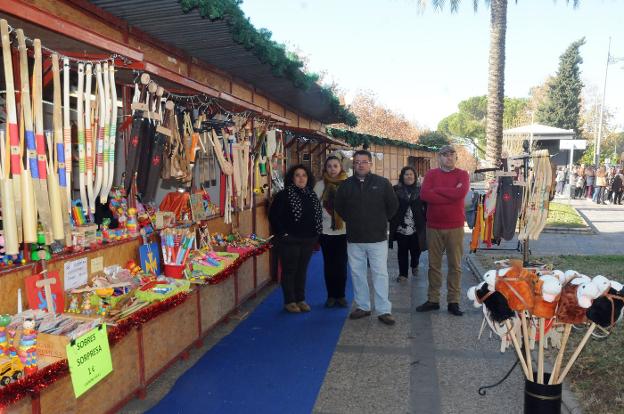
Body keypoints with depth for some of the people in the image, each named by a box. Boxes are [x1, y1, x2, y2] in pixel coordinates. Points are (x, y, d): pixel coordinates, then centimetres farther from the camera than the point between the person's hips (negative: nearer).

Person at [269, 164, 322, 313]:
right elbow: (273, 215, -13)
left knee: (302, 270, 14)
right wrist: (282, 233, -13)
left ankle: (301, 299, 26)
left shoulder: (312, 195, 8)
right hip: (290, 240, -5)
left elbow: (318, 215, 16)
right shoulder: (284, 195, -11)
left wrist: (315, 234, 8)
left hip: (308, 241, 6)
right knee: (289, 271, 5)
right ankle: (289, 301, 17)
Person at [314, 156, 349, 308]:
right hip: (326, 230, 1)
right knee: (329, 264, 8)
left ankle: (340, 295, 17)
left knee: (341, 264, 3)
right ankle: (331, 295, 19)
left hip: (344, 230, 0)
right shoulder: (320, 185, 2)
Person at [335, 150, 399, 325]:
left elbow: (393, 205, 7)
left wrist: (381, 221, 8)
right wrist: (351, 221, 12)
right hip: (354, 239, 3)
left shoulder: (382, 183, -2)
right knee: (357, 273, 10)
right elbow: (339, 207, 16)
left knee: (380, 273, -1)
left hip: (377, 238, -3)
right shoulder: (346, 185, 4)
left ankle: (384, 310, 5)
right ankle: (362, 306, 23)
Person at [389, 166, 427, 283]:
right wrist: (392, 220, -7)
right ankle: (403, 274, 18)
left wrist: (425, 220, -4)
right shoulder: (396, 190, 0)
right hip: (401, 228, -1)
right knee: (402, 252, 6)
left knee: (416, 250, 11)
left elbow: (426, 207, 4)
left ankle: (414, 266, 40)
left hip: (416, 228, 1)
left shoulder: (420, 190, 4)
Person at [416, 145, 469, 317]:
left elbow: (461, 192, -18)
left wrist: (437, 190, -10)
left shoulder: (462, 175, 2)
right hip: (433, 227, 1)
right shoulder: (431, 174, 5)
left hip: (455, 227, -1)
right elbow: (424, 194, -12)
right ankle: (433, 300, 19)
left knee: (455, 265, 5)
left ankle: (453, 301, 14)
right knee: (434, 265, 9)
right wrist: (451, 195, -13)